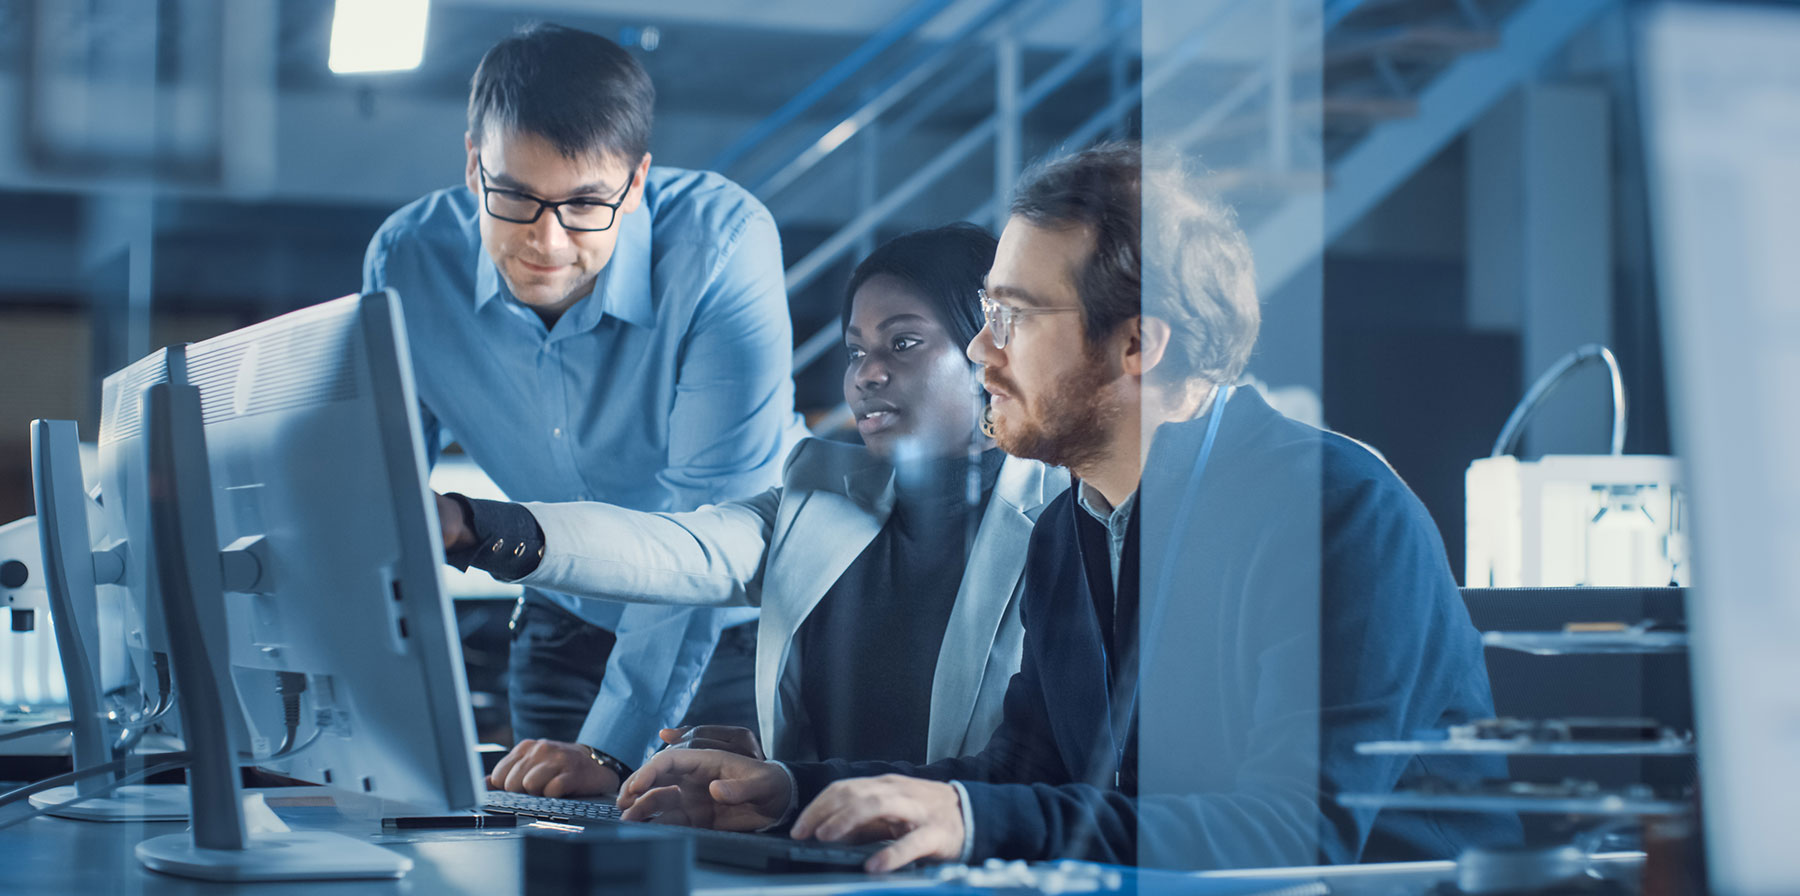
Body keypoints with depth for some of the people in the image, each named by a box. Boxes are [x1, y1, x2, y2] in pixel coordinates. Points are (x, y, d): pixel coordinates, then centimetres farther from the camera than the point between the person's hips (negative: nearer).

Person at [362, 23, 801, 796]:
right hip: (572, 619, 3)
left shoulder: (722, 244, -30)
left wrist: (612, 746, -38)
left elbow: (711, 522, -31)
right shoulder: (408, 259, -17)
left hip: (742, 622, -3)